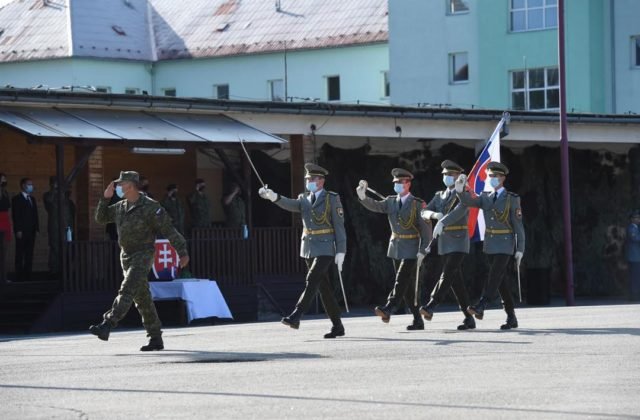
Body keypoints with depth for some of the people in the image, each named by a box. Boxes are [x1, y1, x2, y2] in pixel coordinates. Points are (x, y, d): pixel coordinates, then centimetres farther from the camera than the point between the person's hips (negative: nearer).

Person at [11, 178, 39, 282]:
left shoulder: (32, 199, 19)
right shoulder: (17, 199, -1)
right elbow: (15, 216, -7)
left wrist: (37, 228, 8)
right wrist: (18, 230, -14)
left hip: (31, 231, 6)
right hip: (22, 232, -6)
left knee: (29, 255, 3)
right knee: (20, 255, -5)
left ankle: (27, 276, 3)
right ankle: (19, 276, -6)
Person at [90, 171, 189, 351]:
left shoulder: (150, 207, -11)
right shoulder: (120, 207, 10)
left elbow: (169, 230, -12)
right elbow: (100, 218, 19)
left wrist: (182, 252, -15)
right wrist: (106, 197, 5)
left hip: (143, 256, -8)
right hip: (126, 256, 8)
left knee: (126, 291, -21)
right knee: (142, 299, 9)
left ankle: (107, 326, -33)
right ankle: (156, 339, 14)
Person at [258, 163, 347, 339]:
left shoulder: (332, 199, -4)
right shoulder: (304, 199, 11)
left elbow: (339, 226, -7)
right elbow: (290, 204, -9)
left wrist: (341, 252, -13)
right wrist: (273, 196, -29)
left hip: (325, 249, -6)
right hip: (308, 249, 6)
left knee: (312, 281, -19)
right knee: (323, 288, 8)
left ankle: (296, 316, -27)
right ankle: (337, 326, 13)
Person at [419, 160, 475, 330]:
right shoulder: (439, 196, 16)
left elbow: (460, 211, -26)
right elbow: (424, 213, 6)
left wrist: (442, 222, -40)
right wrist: (435, 214, -18)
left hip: (459, 241, -7)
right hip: (444, 243, 7)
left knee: (447, 274, -20)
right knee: (456, 280, 4)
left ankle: (431, 306, -30)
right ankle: (469, 318, 8)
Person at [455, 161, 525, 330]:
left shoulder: (512, 199, -4)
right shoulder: (485, 197, 10)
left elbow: (518, 226, -6)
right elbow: (468, 201, -7)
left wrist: (520, 250, -10)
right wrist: (460, 189, -28)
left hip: (505, 245, -5)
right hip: (489, 244, 5)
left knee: (495, 275, -20)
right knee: (501, 280, 7)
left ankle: (481, 306, -31)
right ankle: (511, 318, 12)